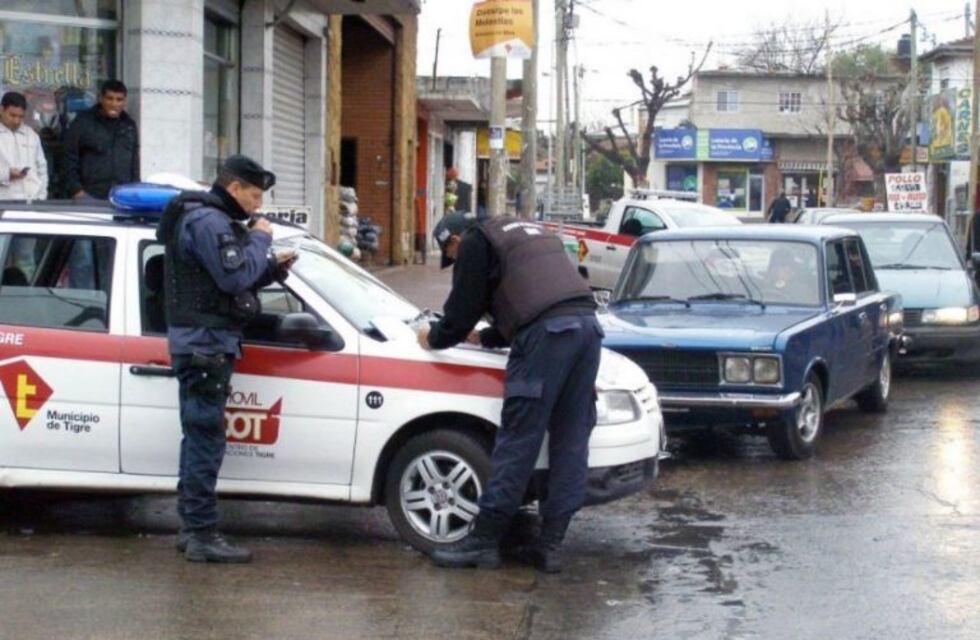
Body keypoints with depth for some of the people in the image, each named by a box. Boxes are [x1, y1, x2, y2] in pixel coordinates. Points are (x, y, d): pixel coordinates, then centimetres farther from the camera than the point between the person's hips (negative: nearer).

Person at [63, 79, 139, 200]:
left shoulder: (129, 126, 14)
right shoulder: (83, 122, 1)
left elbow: (135, 163, 20)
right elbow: (70, 159, 0)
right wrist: (76, 190, -7)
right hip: (89, 196, -4)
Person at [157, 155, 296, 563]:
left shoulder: (212, 220, 19)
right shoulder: (208, 221, -14)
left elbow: (229, 281, 19)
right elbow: (235, 277, -23)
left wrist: (273, 268, 7)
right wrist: (259, 239, -10)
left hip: (201, 343, 11)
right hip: (205, 344, -11)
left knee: (198, 437, 15)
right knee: (206, 439, -10)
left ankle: (191, 527, 21)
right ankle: (202, 536, -9)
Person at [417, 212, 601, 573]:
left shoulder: (477, 243, 8)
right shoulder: (529, 234, 34)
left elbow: (462, 309, 6)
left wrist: (434, 338, 24)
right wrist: (486, 338, 50)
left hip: (548, 332, -8)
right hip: (587, 325, 8)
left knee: (518, 441, -4)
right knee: (570, 442, 8)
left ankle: (484, 541, 1)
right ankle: (551, 545, 11)